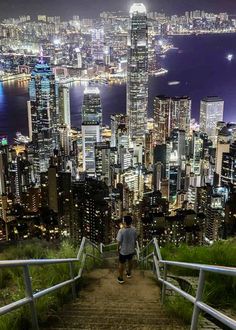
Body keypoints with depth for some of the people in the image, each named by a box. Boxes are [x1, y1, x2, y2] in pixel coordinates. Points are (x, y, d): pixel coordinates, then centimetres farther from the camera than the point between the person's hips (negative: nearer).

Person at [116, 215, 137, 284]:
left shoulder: (121, 231, -29)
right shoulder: (134, 229, -16)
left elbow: (119, 242, -20)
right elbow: (135, 239, -2)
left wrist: (118, 249, -1)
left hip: (123, 251, -4)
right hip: (131, 250, 4)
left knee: (121, 264, 16)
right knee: (130, 261, 29)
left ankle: (121, 278, 30)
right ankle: (129, 273, 51)